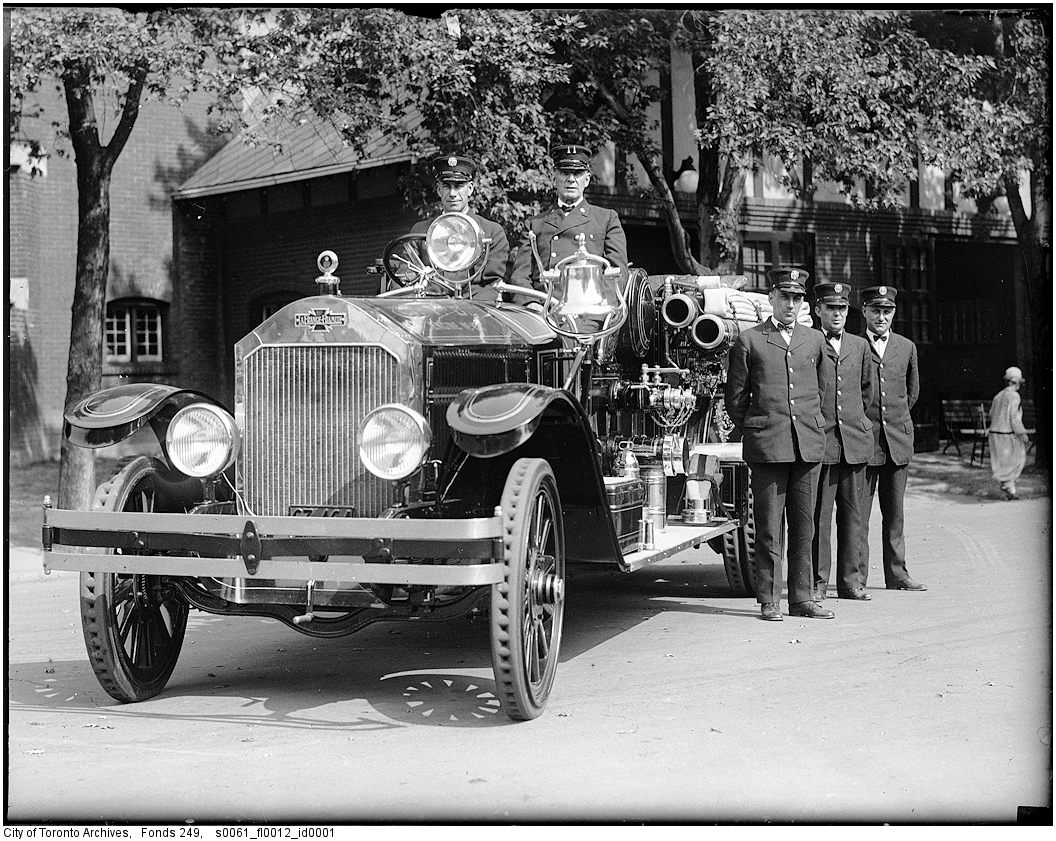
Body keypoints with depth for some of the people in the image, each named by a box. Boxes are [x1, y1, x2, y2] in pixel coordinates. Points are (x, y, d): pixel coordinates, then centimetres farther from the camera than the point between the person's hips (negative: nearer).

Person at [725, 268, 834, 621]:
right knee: (768, 528, -1)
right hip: (766, 446, -3)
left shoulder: (814, 340, 14)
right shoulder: (748, 341, 3)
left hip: (809, 444, 3)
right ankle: (768, 601, 5)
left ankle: (802, 599, 13)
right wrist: (754, 432, 5)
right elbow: (735, 397, 6)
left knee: (803, 526, 6)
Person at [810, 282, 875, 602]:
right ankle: (817, 582, 4)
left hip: (855, 440, 4)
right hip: (820, 441, -4)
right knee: (819, 515, -3)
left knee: (852, 515, 7)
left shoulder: (859, 346, 14)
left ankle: (849, 581, 14)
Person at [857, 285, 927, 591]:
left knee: (895, 513, 9)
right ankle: (856, 578, 0)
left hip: (898, 439, 3)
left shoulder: (907, 347, 11)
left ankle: (897, 574, 16)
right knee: (858, 512, -4)